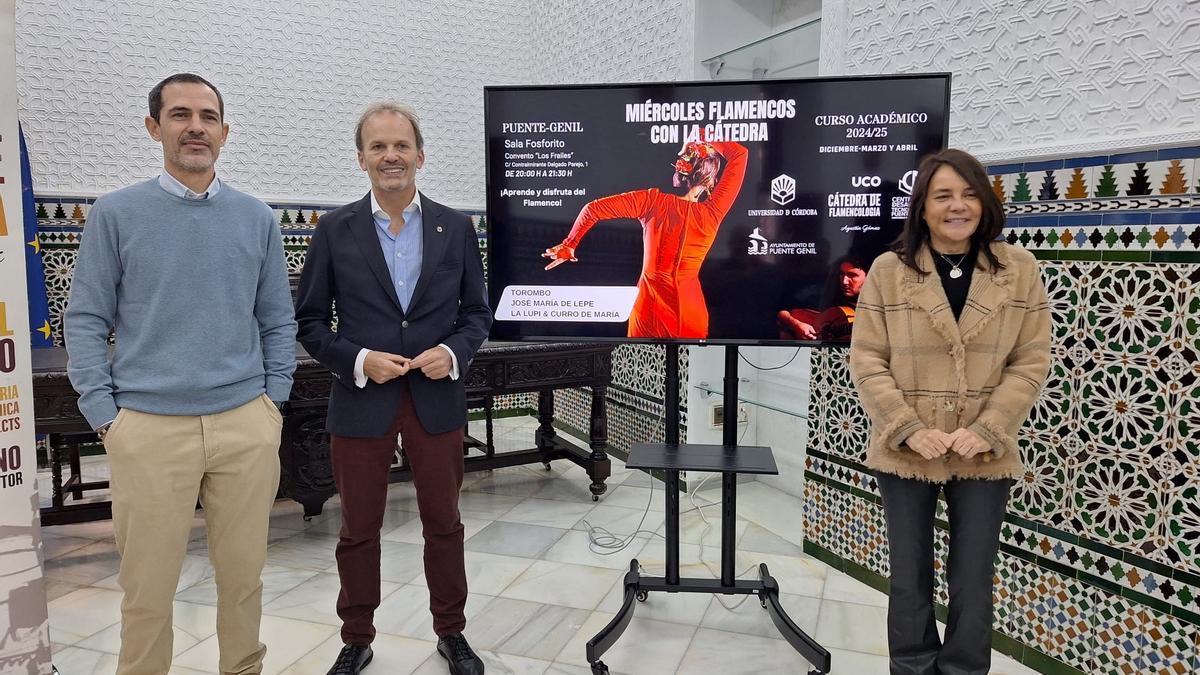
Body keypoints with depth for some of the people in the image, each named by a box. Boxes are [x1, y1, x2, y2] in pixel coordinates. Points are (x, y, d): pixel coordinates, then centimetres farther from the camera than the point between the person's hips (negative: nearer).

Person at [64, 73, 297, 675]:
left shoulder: (256, 218, 7)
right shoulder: (116, 214, 2)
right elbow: (85, 323, 2)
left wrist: (274, 400, 5)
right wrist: (105, 417, -3)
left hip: (246, 425, 2)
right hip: (149, 428, -1)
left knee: (243, 575, 10)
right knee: (147, 587, 7)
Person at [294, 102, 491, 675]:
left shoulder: (456, 228, 2)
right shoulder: (335, 230, -1)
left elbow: (476, 311, 7)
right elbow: (310, 321, 1)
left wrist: (454, 352, -12)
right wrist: (358, 360, -15)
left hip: (437, 400, 1)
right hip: (360, 404, 0)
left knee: (444, 524, 13)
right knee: (359, 530, 12)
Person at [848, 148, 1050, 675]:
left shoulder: (1020, 270, 0)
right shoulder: (887, 270, -4)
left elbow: (1031, 362, -1)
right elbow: (866, 360, -6)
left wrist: (986, 432, -12)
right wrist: (909, 429, -16)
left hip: (985, 455, 1)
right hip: (905, 453, 0)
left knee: (973, 585, 10)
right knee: (909, 578, 12)